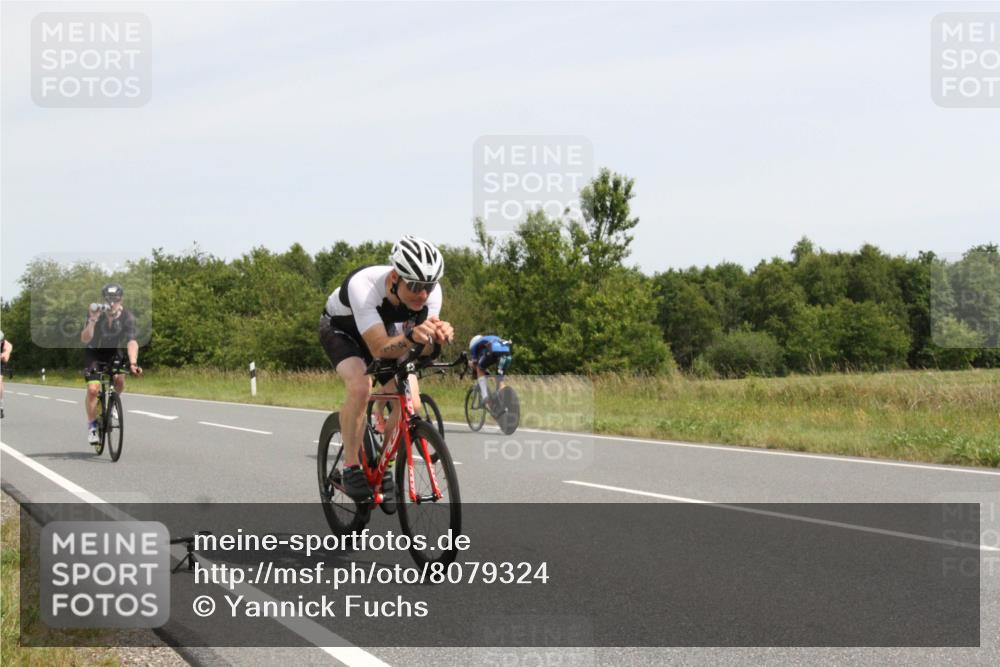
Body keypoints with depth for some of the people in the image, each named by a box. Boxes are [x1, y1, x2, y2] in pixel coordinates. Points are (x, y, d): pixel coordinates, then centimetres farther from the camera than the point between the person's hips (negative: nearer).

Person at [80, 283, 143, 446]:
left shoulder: (127, 317, -23)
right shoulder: (96, 314, -24)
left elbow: (132, 341, -32)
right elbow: (85, 339, -31)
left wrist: (133, 363, -48)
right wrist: (92, 321, -48)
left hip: (114, 352, 2)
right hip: (94, 352, -2)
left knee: (119, 380, -24)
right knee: (93, 388, -18)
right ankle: (92, 426, -1)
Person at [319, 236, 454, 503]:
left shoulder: (430, 291, -29)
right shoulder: (363, 285, -42)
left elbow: (421, 350, -28)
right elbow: (379, 349, -45)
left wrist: (438, 336, -51)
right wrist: (412, 337, -64)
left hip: (386, 330, 4)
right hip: (340, 329, -4)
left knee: (411, 404, -14)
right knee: (360, 387, -33)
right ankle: (351, 468, -16)